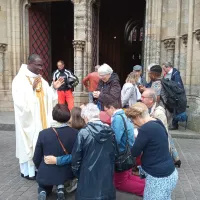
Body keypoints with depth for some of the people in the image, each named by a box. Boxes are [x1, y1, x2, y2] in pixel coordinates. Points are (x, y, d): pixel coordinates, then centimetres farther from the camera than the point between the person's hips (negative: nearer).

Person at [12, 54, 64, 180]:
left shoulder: (41, 80, 8)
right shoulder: (19, 80, -12)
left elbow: (48, 99, 9)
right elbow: (21, 102, -20)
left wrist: (54, 88, -5)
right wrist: (32, 88, -25)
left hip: (42, 118, 7)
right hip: (28, 119, -6)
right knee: (28, 143, 3)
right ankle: (27, 171, 20)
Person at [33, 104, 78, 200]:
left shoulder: (43, 133, -18)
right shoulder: (75, 133, -17)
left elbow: (36, 159, -6)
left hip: (46, 174, 0)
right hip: (67, 173, 0)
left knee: (44, 188, 33)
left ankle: (43, 192, 0)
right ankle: (61, 188, 3)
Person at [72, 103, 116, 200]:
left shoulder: (83, 133, -16)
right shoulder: (110, 132, -2)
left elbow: (76, 157, -9)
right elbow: (114, 154, 7)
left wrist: (77, 173, 7)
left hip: (88, 176, -4)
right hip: (107, 175, 4)